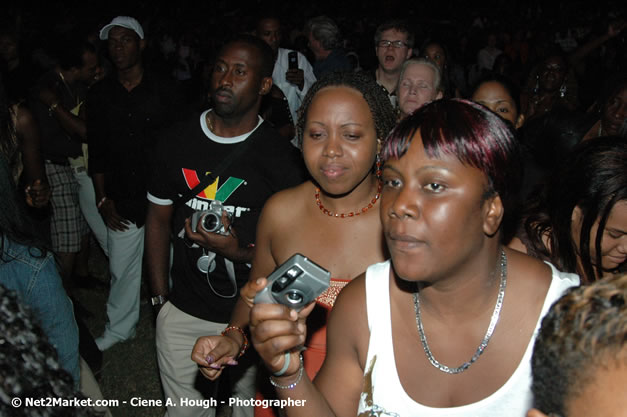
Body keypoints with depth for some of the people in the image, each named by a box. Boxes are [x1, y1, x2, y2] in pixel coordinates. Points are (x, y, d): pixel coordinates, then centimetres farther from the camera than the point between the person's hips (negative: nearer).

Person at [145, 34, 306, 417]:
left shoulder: (282, 157, -12)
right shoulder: (178, 141, -1)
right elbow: (159, 218, 8)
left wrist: (239, 251, -23)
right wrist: (160, 296, 7)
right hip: (183, 313, 3)